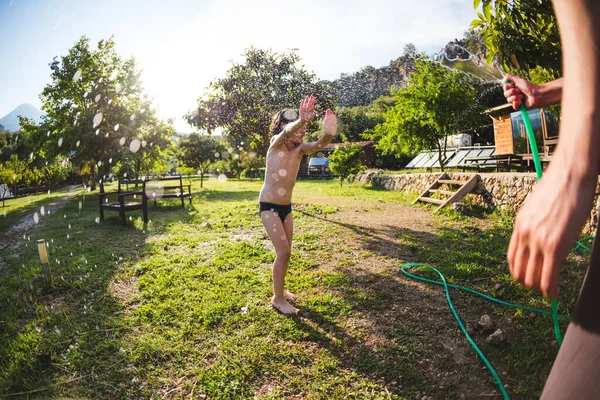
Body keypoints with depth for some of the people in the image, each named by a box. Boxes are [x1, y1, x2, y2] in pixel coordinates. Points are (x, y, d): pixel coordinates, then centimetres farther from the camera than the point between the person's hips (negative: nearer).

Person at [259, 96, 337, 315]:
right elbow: (287, 133, -35)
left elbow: (317, 145, -20)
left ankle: (279, 289, 33)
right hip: (269, 206, -6)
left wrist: (328, 134, -44)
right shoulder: (276, 143, -12)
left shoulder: (300, 149, 1)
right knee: (283, 252, -9)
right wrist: (301, 120, -58)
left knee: (285, 252, 14)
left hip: (286, 206, 6)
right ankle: (277, 298, 7)